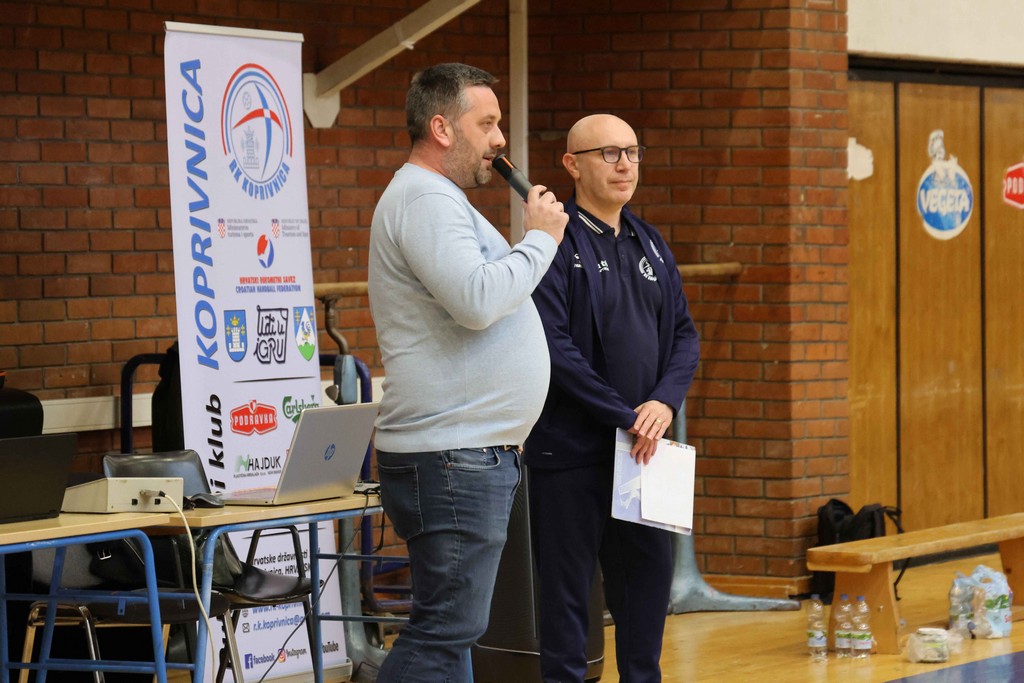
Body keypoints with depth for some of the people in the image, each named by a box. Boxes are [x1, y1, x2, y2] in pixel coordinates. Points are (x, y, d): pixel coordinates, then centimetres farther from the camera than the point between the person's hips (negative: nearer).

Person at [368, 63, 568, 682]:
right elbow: (477, 301, -26)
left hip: (475, 451, 11)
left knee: (452, 625, 12)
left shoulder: (441, 200, 21)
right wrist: (540, 238, -13)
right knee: (445, 629, -12)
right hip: (450, 460, -11)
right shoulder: (423, 199, -14)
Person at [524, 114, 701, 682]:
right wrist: (626, 417, -17)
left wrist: (664, 403, -6)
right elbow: (552, 347, -17)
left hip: (643, 446, 7)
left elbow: (684, 335, 13)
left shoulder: (650, 245, 14)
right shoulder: (557, 245, -9)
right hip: (571, 449, -6)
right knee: (567, 585, 0)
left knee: (648, 573, 11)